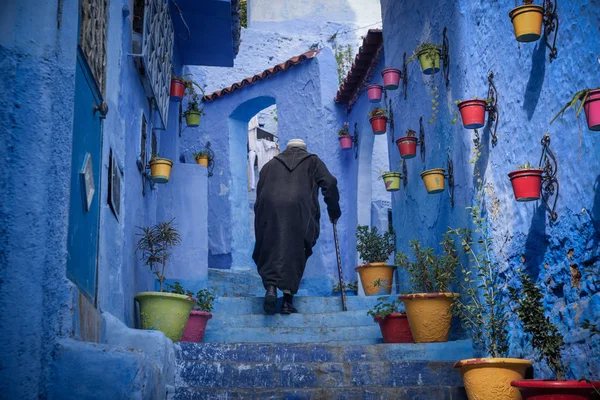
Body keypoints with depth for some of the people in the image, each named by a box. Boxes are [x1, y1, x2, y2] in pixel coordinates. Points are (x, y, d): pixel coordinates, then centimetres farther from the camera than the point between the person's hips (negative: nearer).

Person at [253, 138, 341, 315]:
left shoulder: (270, 165, 27)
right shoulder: (313, 161, 23)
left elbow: (259, 194, 21)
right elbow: (329, 183, 10)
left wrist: (260, 220, 24)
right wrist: (334, 210, 18)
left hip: (269, 210, 1)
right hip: (299, 212, -1)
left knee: (270, 252, 6)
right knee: (294, 253, 6)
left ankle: (271, 287, -19)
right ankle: (287, 299, -2)